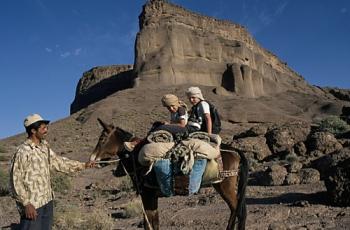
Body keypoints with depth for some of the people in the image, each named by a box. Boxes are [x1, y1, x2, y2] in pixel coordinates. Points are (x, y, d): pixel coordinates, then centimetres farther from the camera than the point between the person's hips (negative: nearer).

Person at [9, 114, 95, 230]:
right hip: (32, 204, -8)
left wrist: (83, 165, 14)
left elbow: (60, 162, 16)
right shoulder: (23, 151, -17)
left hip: (47, 201, 8)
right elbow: (15, 181, -16)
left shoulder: (45, 147, 6)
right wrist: (26, 204, -18)